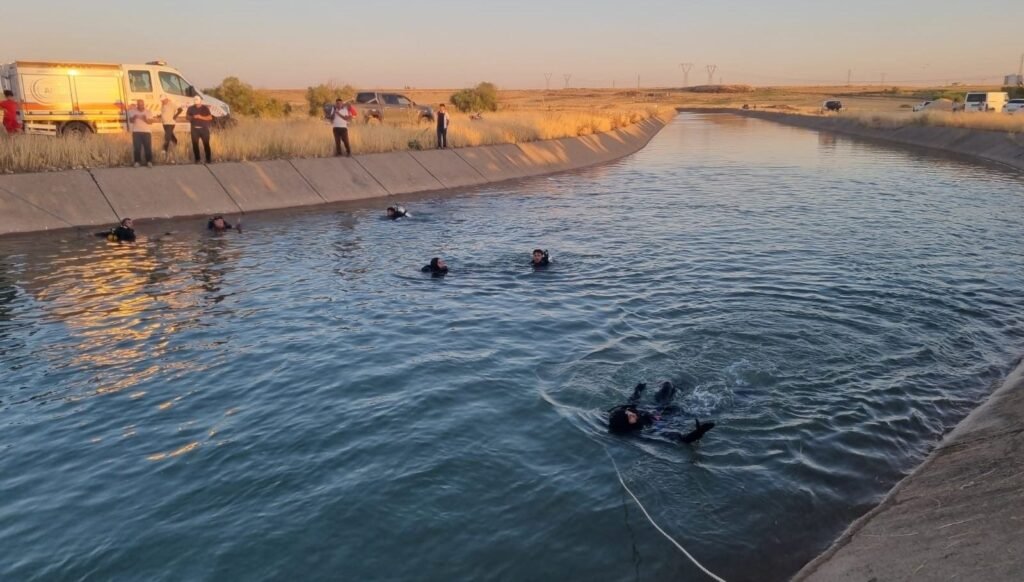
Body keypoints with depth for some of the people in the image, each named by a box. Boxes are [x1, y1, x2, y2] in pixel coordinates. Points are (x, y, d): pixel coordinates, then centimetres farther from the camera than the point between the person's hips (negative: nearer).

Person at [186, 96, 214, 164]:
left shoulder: (205, 108, 0)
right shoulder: (191, 108, 6)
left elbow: (210, 117, -5)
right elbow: (187, 117, 11)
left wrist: (201, 117, -16)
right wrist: (192, 117, -10)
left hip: (204, 128, -2)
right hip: (194, 129, 2)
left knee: (206, 144, -3)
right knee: (195, 144, 0)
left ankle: (208, 159, 3)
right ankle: (197, 159, 7)